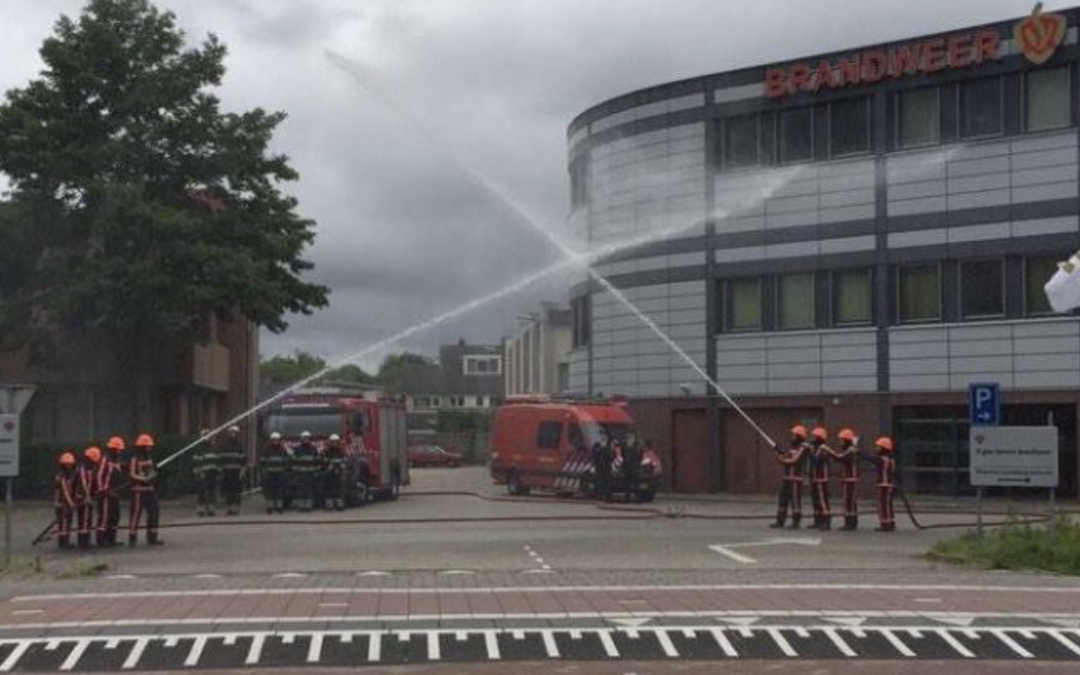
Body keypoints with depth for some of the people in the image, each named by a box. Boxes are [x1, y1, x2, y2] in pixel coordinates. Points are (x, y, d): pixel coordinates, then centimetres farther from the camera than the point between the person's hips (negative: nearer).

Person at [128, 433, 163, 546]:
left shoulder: (150, 459, 15)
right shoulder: (134, 460, -11)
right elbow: (131, 475, -19)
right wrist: (145, 480, -26)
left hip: (150, 491, 8)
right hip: (139, 491, -8)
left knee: (154, 513, 8)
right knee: (135, 515, -5)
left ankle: (152, 537, 16)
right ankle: (132, 538, 0)